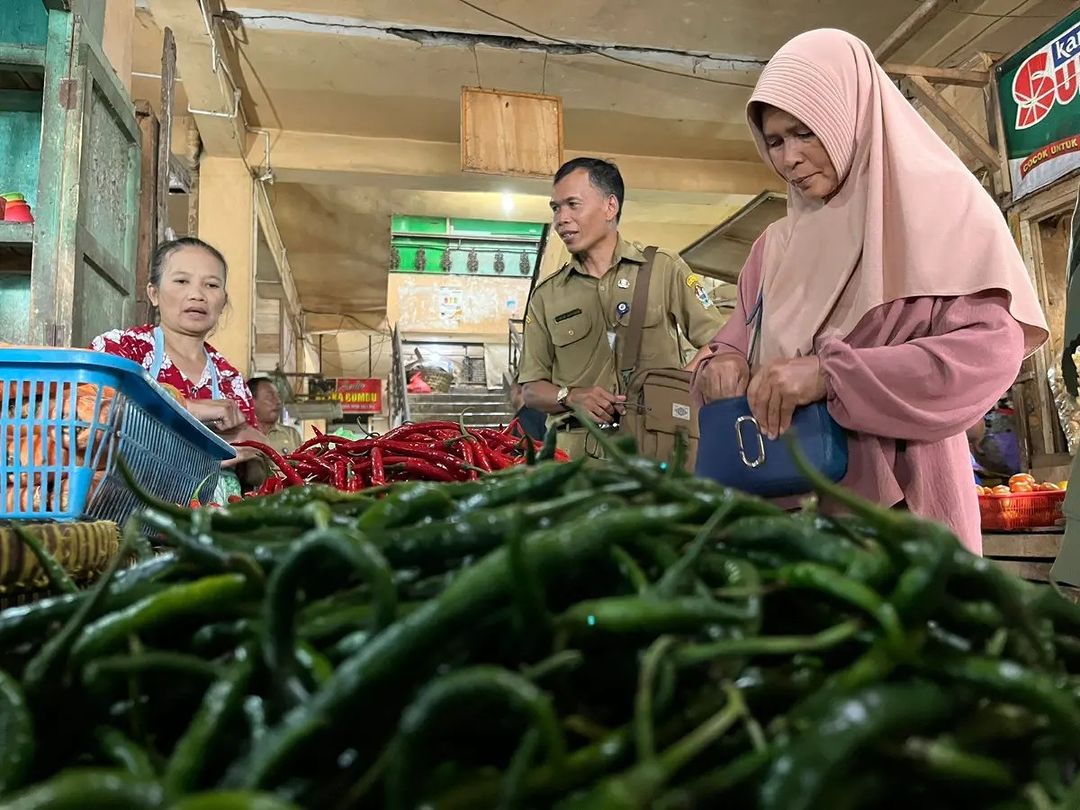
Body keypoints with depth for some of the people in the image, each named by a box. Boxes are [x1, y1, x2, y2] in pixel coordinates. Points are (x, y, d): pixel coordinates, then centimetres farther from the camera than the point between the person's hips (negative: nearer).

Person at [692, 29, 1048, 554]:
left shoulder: (941, 206, -2)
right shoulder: (777, 245, 14)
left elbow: (993, 349, -14)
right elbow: (741, 338, 15)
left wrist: (829, 374, -23)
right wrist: (723, 361, -10)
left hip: (896, 493, -4)